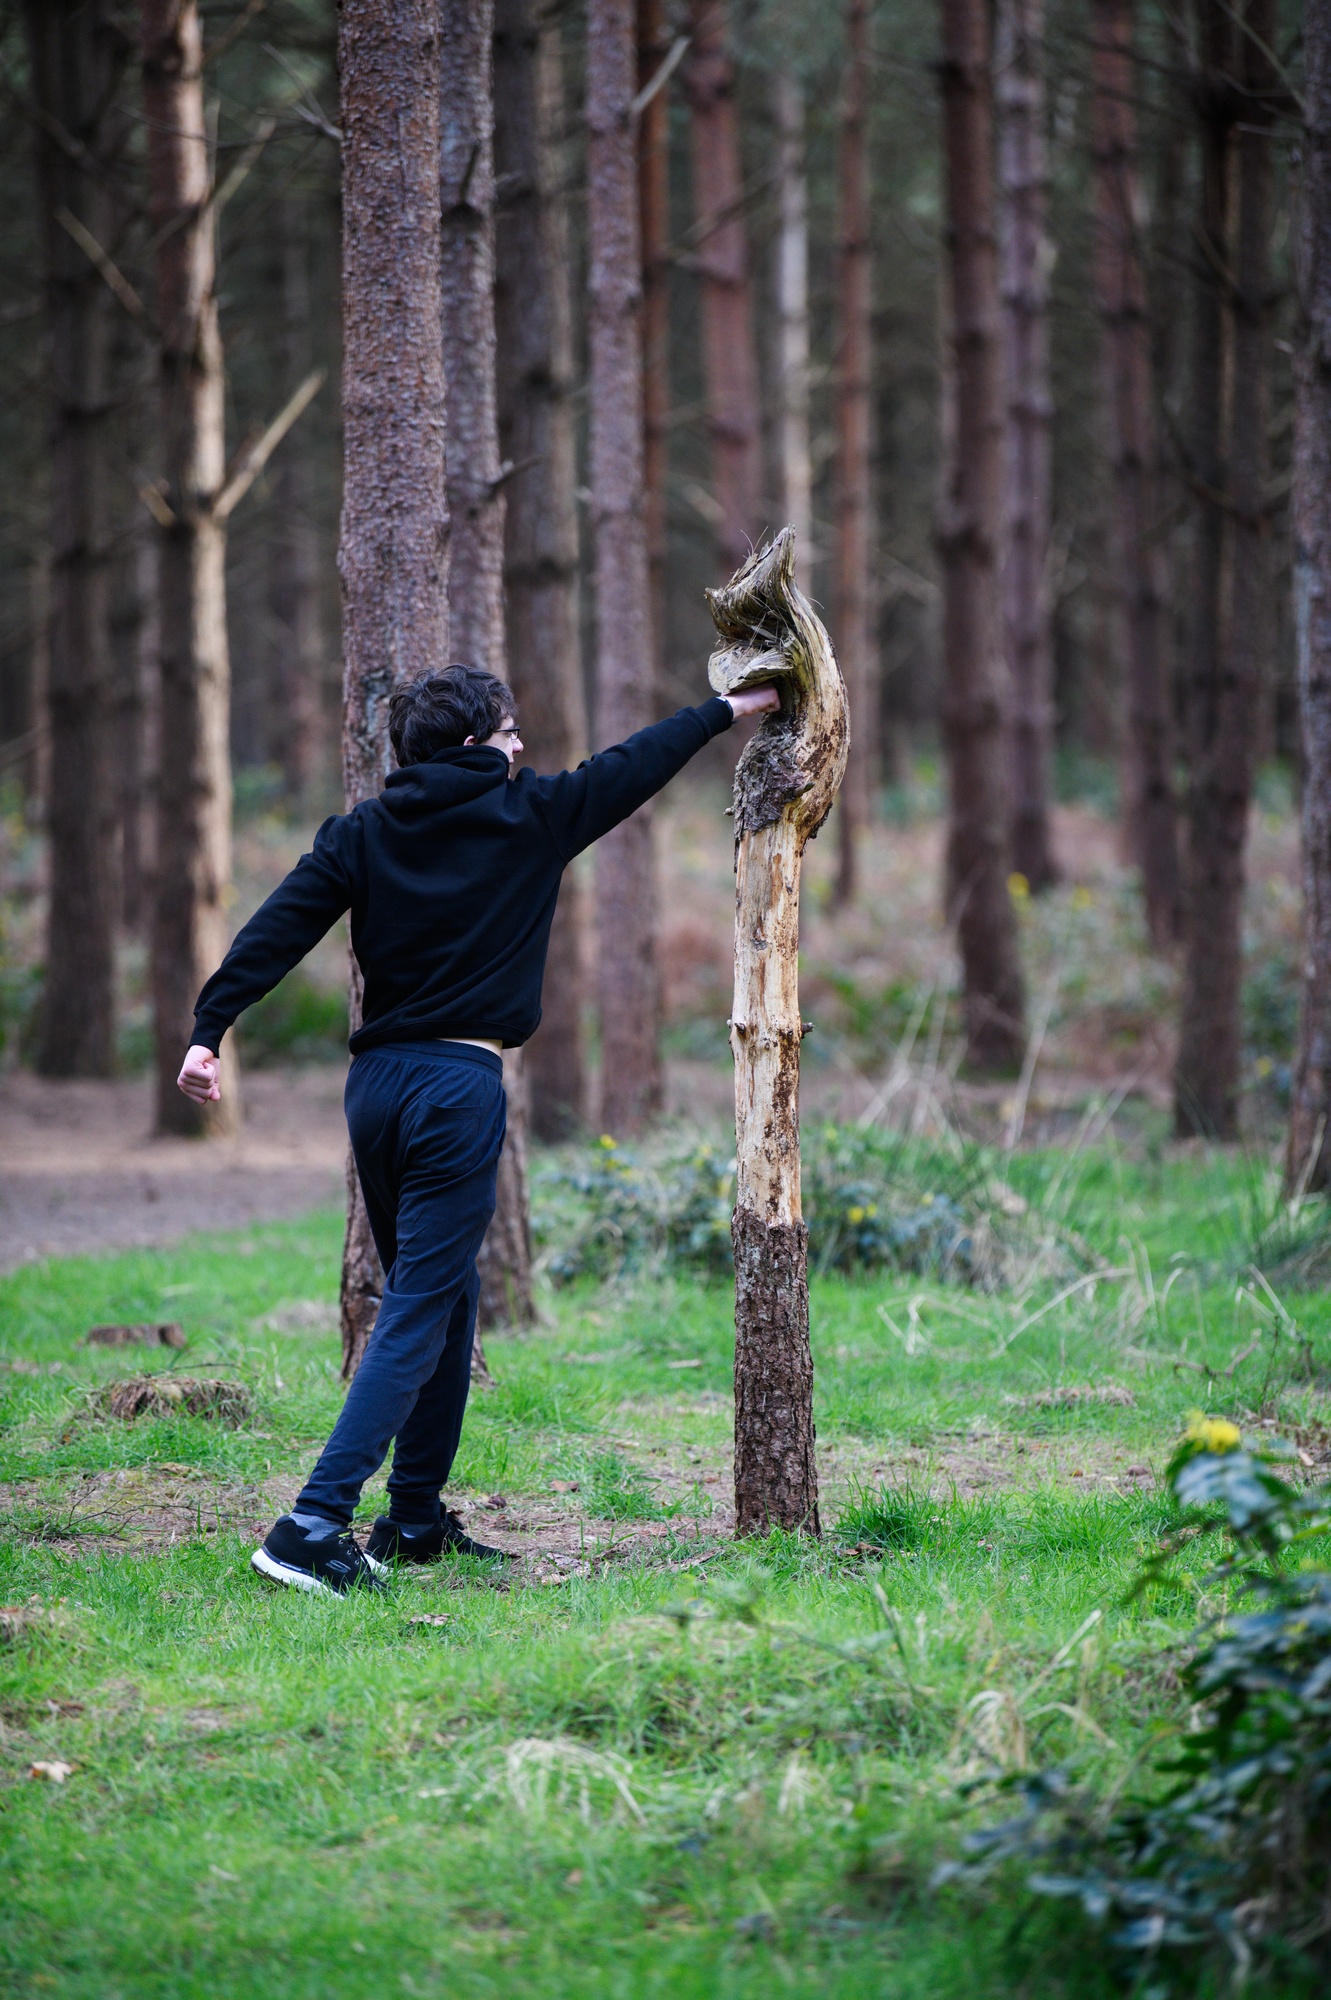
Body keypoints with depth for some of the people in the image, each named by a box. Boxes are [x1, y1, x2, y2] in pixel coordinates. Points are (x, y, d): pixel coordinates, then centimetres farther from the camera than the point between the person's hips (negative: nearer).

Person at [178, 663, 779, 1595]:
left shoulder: (363, 831, 8)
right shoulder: (526, 816, -1)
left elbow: (280, 926, -3)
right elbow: (633, 767, 13)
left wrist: (210, 1027, -7)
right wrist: (727, 709, 28)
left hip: (377, 1082, 6)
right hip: (457, 1088, -6)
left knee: (444, 1295, 20)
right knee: (421, 1314, -7)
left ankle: (417, 1518, 23)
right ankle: (312, 1528, -18)